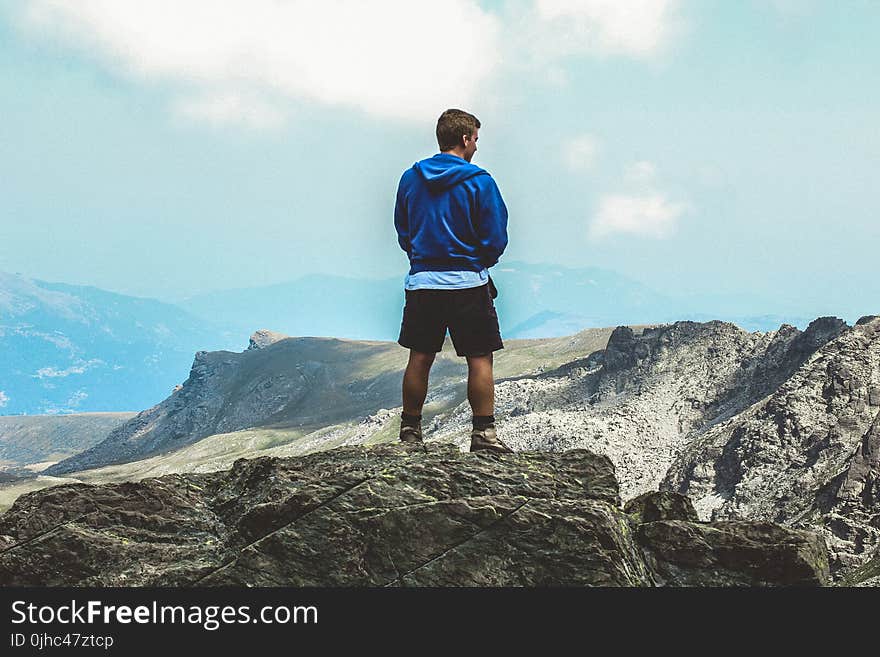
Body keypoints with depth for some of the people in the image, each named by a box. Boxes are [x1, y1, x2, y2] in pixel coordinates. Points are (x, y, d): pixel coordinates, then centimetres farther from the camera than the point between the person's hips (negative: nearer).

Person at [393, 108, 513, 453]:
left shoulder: (410, 178, 5)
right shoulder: (479, 181, -8)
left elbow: (402, 233, 11)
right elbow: (496, 240, -7)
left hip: (421, 280, 4)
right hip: (468, 282, -4)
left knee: (420, 358, 10)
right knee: (480, 359, 3)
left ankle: (410, 431, 14)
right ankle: (484, 432, 1)